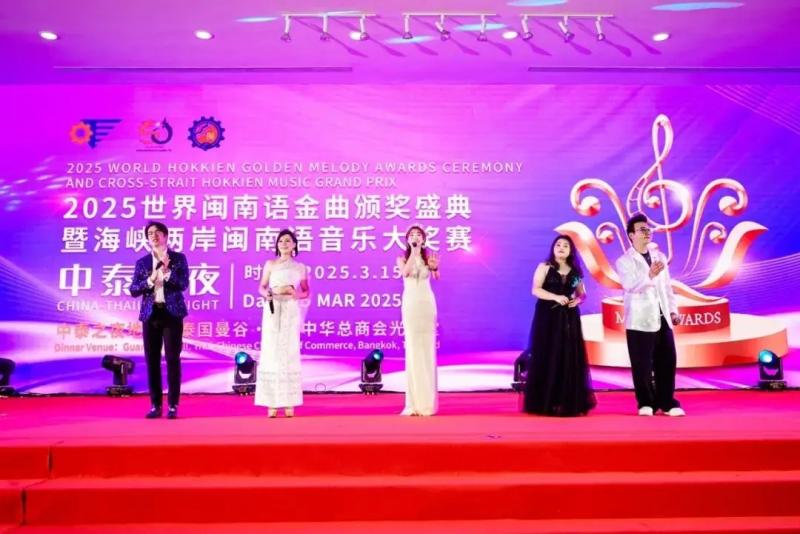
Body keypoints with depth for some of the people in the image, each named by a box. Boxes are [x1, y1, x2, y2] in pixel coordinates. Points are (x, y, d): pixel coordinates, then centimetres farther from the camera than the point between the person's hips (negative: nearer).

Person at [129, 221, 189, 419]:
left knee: (172, 359, -2)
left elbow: (183, 284, -6)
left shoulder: (178, 258, 4)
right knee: (152, 360, 4)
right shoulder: (142, 262, 10)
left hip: (172, 313, -3)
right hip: (151, 314, 3)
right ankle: (156, 405, 12)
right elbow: (133, 290, 4)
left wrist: (167, 272, -18)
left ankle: (173, 405, 4)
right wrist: (150, 279, -12)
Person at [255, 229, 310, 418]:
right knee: (271, 354, -4)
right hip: (272, 311, 0)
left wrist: (295, 293, -9)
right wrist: (266, 293, -14)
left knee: (290, 354, -1)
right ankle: (272, 403, -1)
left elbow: (307, 292, 11)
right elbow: (262, 287, 7)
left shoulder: (300, 267, 9)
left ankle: (289, 403, 3)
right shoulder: (270, 264, 8)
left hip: (291, 312, 0)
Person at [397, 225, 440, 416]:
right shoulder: (402, 259, 5)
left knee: (427, 349, 2)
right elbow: (405, 273, -17)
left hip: (427, 303, 1)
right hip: (410, 304, 0)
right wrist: (414, 253, -23)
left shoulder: (428, 257, 4)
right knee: (412, 348, -2)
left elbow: (436, 277, -12)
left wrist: (435, 268, -34)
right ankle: (414, 401, 1)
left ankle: (427, 400, 8)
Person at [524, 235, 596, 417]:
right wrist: (556, 297, -19)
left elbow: (582, 293, 17)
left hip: (569, 318, 4)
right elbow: (536, 290, -6)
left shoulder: (575, 271, 12)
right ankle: (545, 402, 1)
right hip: (547, 317, -3)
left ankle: (569, 403, 8)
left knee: (569, 359, 0)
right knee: (547, 358, -5)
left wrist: (577, 300, -6)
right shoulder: (544, 267, 2)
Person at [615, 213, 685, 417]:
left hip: (662, 319, 5)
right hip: (640, 321, -5)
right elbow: (630, 286, -20)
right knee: (642, 365, 0)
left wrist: (673, 310, 9)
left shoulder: (660, 256, 15)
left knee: (667, 362, 6)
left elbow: (667, 286, 17)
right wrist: (649, 275, -35)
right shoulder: (624, 261, -4)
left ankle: (668, 403, 17)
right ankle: (646, 403, 13)